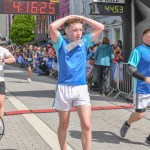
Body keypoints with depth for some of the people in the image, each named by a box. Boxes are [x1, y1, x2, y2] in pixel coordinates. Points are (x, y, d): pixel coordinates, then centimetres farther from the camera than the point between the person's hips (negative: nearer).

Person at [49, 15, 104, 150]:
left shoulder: (84, 42, 7)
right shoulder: (61, 43, -2)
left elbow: (100, 27, 2)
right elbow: (52, 27, -19)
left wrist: (82, 18, 1)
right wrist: (69, 17, -6)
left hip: (82, 88, 2)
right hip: (64, 88, -2)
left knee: (86, 125, -7)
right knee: (63, 126, 12)